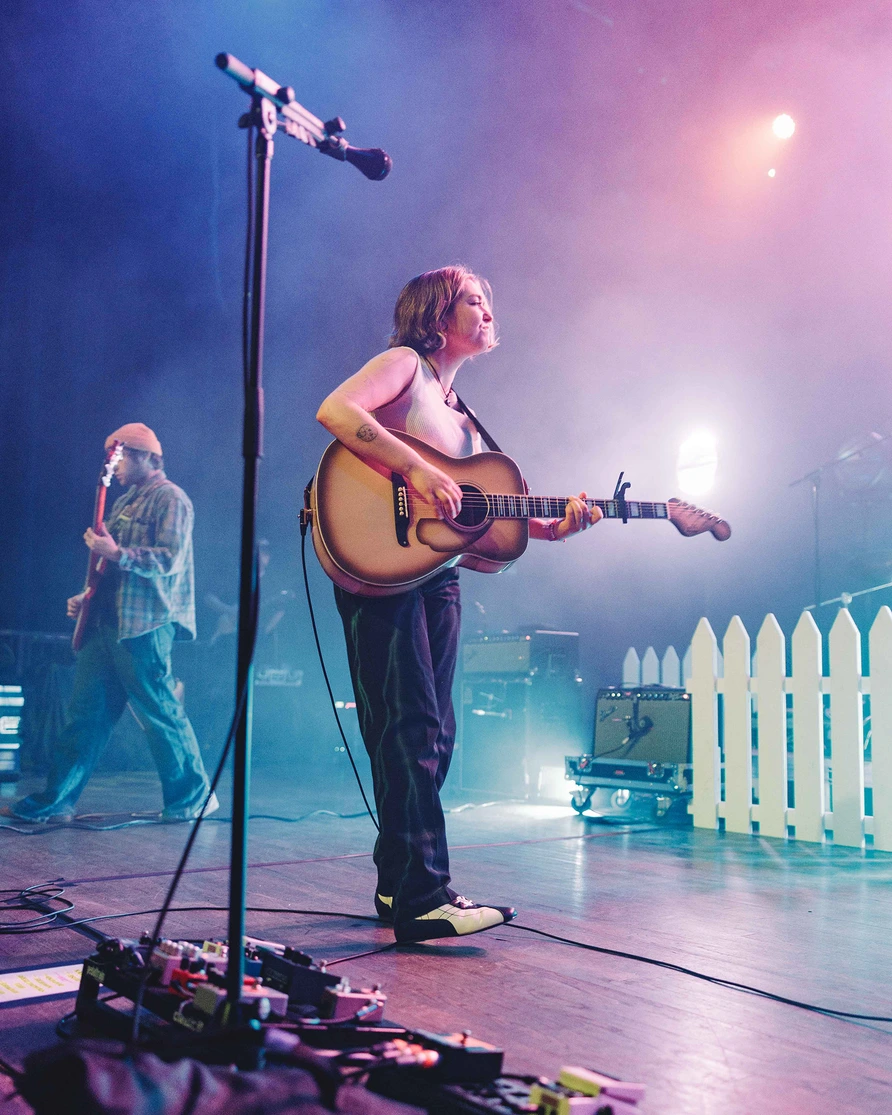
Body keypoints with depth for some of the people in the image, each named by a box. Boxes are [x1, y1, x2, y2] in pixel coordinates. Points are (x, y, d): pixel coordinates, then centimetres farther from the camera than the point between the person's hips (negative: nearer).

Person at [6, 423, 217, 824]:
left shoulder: (170, 499, -5)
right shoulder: (125, 502, 22)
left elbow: (170, 559, -17)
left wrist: (117, 553, -21)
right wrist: (88, 597, 16)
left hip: (143, 625, -9)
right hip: (106, 622, 9)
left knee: (159, 711, -4)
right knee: (85, 711, 7)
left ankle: (194, 798, 8)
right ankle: (55, 800, 11)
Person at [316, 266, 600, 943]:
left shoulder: (461, 417, 23)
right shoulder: (405, 363, 0)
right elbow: (335, 411, -21)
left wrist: (553, 527, 2)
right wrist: (417, 469, -24)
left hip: (437, 572, 9)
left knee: (433, 735, 9)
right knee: (411, 729, -13)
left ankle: (400, 884, 19)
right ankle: (422, 899, -11)